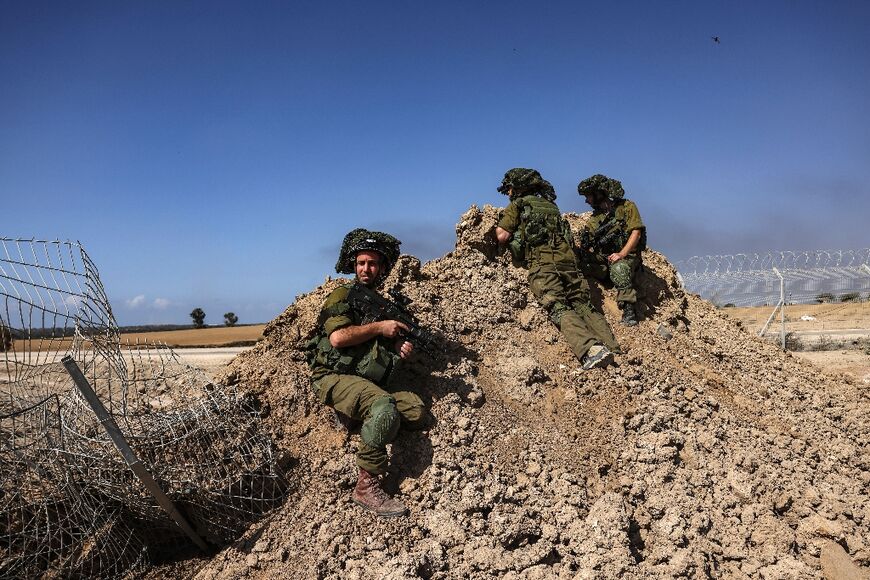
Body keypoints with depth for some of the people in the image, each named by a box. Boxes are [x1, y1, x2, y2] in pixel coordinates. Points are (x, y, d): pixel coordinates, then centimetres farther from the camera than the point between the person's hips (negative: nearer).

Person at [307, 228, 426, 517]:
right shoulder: (343, 295, 1)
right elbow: (338, 337, -15)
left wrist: (400, 351, 4)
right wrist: (379, 328, -7)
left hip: (369, 382, 6)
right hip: (335, 378, -6)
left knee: (417, 411, -17)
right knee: (385, 405, -34)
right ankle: (366, 487, -26)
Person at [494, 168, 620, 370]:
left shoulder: (517, 205, 13)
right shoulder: (550, 204, 31)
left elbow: (502, 237, 6)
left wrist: (499, 223, 28)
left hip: (542, 263, -6)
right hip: (567, 259, 6)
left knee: (560, 310, -17)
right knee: (583, 304, 4)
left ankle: (591, 349, -36)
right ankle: (612, 347, -14)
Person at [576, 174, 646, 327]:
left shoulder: (626, 207, 2)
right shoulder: (594, 219, 16)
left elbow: (636, 232, -9)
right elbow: (590, 248, 8)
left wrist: (621, 254, -22)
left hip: (627, 257, -5)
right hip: (602, 261, 5)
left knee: (619, 268, -39)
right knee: (582, 261, -24)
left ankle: (628, 309, -36)